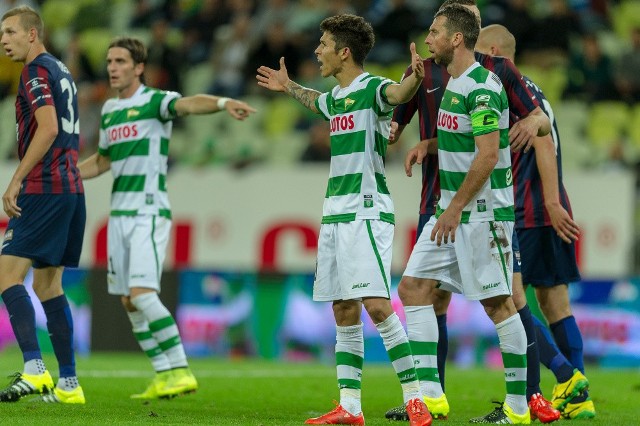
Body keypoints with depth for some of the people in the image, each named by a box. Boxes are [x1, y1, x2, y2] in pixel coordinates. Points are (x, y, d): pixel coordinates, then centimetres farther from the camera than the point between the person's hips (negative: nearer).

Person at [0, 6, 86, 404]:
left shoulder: (37, 71, -7)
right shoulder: (61, 71, 21)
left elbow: (47, 129, -19)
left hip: (44, 190, -10)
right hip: (71, 189, 10)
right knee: (48, 284, 12)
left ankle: (35, 370, -24)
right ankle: (68, 384, 10)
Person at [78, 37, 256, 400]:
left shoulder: (155, 101, -8)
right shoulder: (109, 110, 14)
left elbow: (188, 104, -31)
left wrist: (223, 102, -51)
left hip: (149, 213, -8)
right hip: (120, 214, 8)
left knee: (143, 295, -18)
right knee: (128, 301, 7)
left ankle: (181, 372, -11)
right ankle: (164, 377, 14)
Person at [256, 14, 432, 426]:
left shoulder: (372, 88, -10)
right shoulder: (336, 97, 16)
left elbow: (398, 93, -34)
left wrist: (414, 78, -55)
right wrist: (288, 87, 56)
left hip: (367, 212, -9)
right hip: (334, 214, 9)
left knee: (377, 306, -16)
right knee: (344, 312, 7)